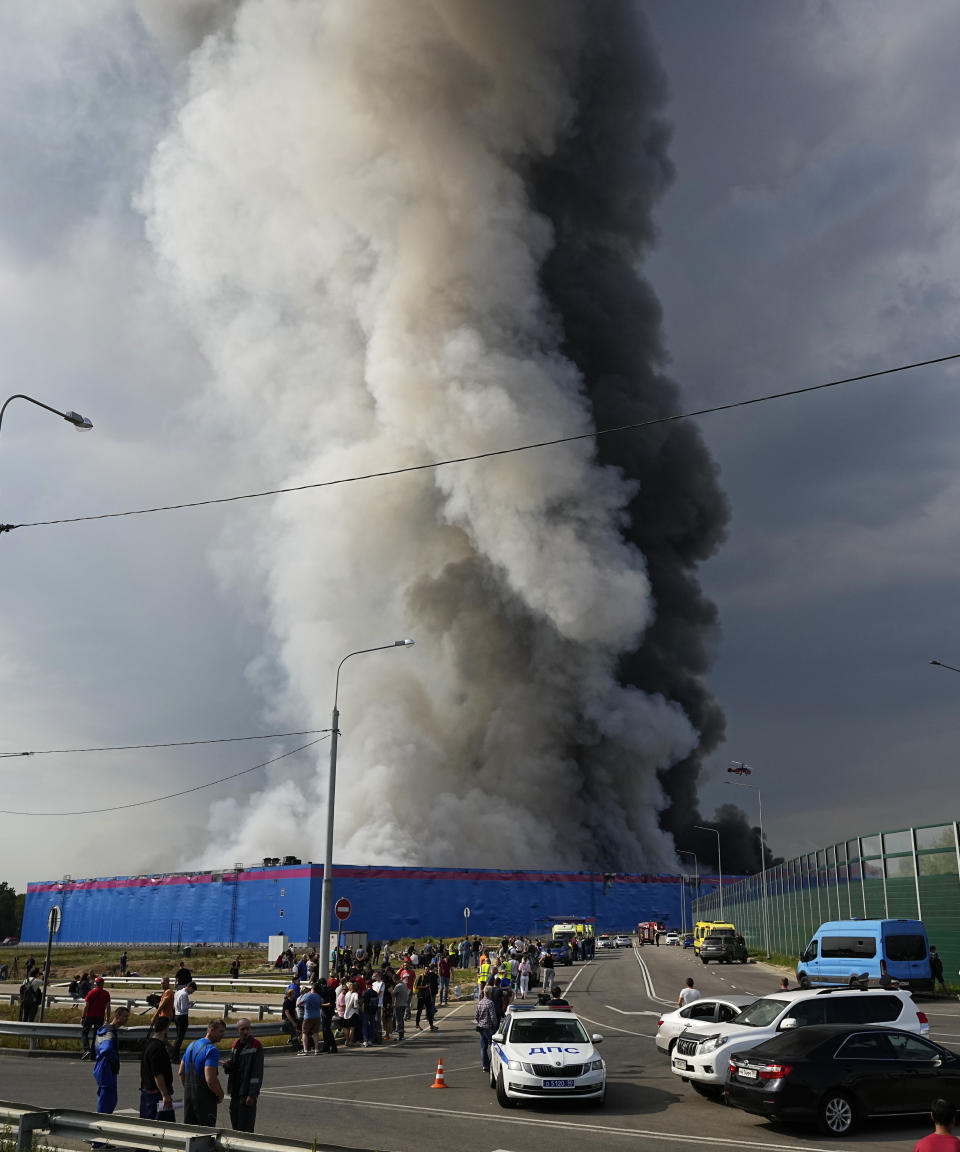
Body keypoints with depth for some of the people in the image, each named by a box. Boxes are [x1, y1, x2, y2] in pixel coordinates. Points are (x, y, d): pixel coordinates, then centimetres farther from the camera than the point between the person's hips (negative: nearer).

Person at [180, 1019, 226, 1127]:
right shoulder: (211, 1050, -18)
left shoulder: (191, 1045, 10)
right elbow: (210, 1079, -25)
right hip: (204, 1097, -8)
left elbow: (181, 1073, 16)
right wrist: (220, 1095, -9)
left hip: (188, 1094, 8)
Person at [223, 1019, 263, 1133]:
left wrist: (252, 1094, -19)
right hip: (235, 1091, 7)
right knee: (235, 1126, 14)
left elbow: (257, 1072, -15)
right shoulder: (236, 1044, 10)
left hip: (247, 1093, -7)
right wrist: (227, 1065, -3)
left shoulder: (256, 1046, -12)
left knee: (245, 1128, -7)